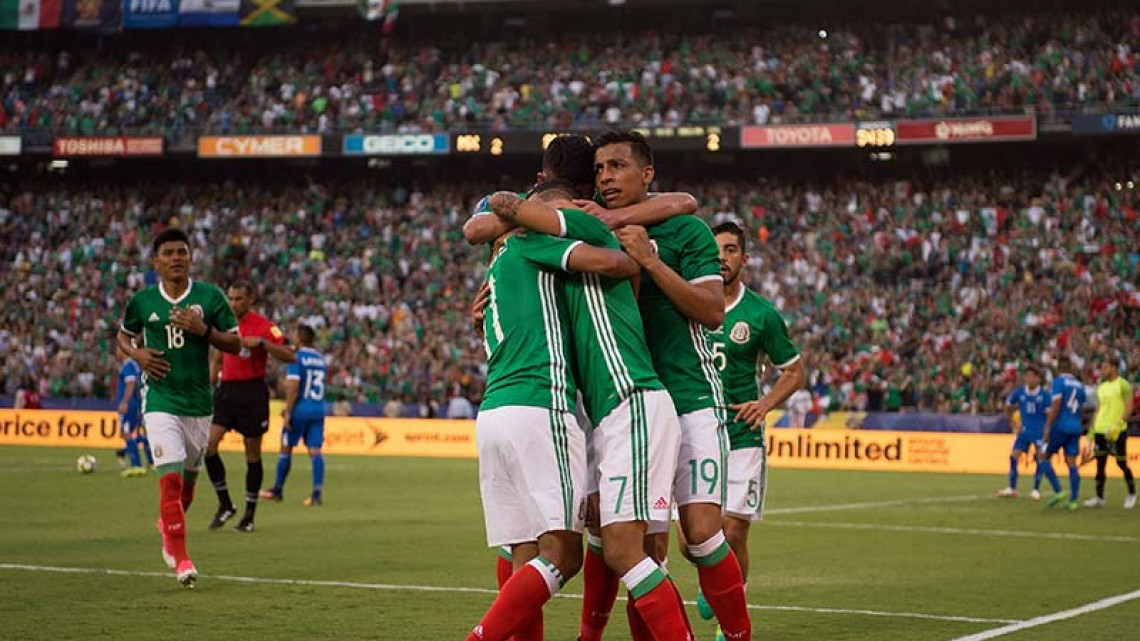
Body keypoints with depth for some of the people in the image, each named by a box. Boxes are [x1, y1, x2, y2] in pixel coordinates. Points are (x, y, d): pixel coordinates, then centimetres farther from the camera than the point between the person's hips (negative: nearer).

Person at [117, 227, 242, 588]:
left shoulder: (210, 297, -2)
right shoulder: (141, 302, 0)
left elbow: (235, 344, 0)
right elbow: (124, 335, 18)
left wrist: (204, 330, -17)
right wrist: (137, 354, -3)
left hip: (199, 402, 2)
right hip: (160, 402, -2)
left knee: (189, 478, 15)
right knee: (170, 477, -15)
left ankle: (167, 527, 45)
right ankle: (181, 559, -11)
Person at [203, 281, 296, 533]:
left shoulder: (264, 326, -6)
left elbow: (290, 356, -15)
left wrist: (261, 342, -26)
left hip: (252, 393, -5)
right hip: (225, 391, 5)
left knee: (252, 452, 2)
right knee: (208, 444, -10)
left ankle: (250, 514, 12)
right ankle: (225, 504, 3)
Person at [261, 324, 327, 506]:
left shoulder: (296, 357, -9)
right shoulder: (322, 359, 12)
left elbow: (293, 385, -18)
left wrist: (288, 411, -15)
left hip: (300, 409, -5)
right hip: (318, 409, 5)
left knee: (286, 448, 9)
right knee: (315, 451, 0)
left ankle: (278, 490, 20)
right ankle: (317, 494, -9)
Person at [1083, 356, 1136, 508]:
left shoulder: (1123, 385, -7)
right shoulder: (1102, 386, 14)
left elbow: (1128, 408, -13)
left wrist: (1118, 425, -22)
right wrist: (1092, 430, 13)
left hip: (1117, 431, -6)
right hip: (1101, 431, 6)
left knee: (1121, 462, 1)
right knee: (1100, 464, 3)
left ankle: (1132, 494, 18)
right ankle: (1099, 498, 6)